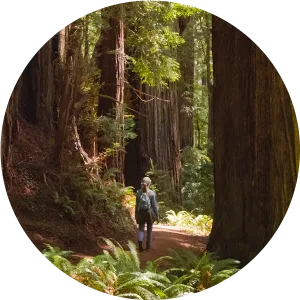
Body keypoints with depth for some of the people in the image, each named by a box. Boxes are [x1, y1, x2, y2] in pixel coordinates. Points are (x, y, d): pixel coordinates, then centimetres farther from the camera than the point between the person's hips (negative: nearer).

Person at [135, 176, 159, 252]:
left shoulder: (138, 192, -2)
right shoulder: (152, 193, -9)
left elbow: (137, 205, 2)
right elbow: (154, 205, -7)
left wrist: (136, 215, 12)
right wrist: (157, 216, 1)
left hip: (141, 212, 1)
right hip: (149, 212, -1)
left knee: (141, 229, 7)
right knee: (149, 230, 11)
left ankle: (140, 241, -20)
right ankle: (148, 246, 15)